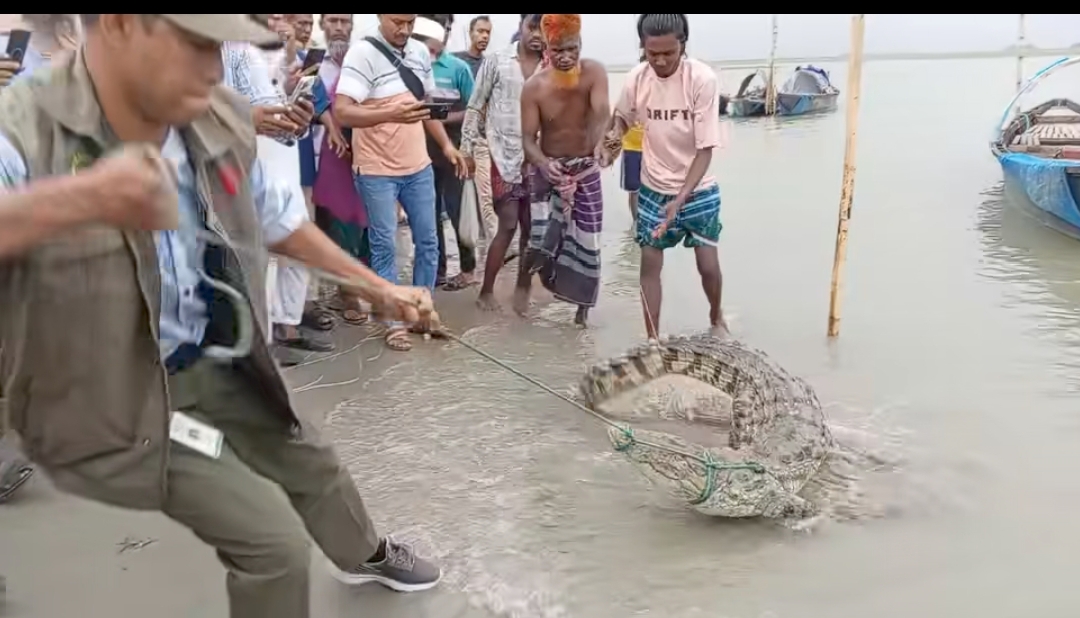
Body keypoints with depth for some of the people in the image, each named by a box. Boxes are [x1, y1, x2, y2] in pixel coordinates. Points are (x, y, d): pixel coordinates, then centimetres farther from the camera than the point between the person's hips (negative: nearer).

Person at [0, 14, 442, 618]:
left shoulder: (222, 121, -10)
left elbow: (280, 220, 7)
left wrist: (380, 288, 11)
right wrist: (78, 201, -60)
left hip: (218, 368, 6)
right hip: (119, 397, -6)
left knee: (314, 464, 24)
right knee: (274, 540, -8)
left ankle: (366, 554, 58)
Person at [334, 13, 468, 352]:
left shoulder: (421, 52, 7)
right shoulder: (362, 54, -14)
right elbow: (342, 112, -23)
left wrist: (446, 145, 9)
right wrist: (392, 114, -36)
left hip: (419, 166, 6)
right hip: (377, 171, -6)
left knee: (428, 241, 11)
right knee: (385, 246, 2)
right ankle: (395, 323, 13)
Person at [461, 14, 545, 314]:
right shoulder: (496, 61, 0)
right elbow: (475, 107, 3)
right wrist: (467, 148, -1)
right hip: (505, 156, -2)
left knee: (532, 226, 5)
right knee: (508, 225, -4)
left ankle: (522, 286, 22)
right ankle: (486, 291, 10)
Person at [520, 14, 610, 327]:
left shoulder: (595, 72, -15)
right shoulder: (534, 87, -14)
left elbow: (601, 113, -32)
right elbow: (528, 137, -14)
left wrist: (594, 147, -53)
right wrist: (543, 164, -36)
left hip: (585, 168, 1)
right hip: (548, 167, -1)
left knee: (585, 239, 5)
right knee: (544, 232, -14)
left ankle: (582, 304, 21)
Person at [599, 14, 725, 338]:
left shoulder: (703, 79, -21)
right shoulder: (637, 78, -11)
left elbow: (705, 150, -20)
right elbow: (622, 117, 12)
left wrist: (680, 199, -28)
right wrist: (610, 137, -12)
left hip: (698, 191, -2)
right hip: (653, 190, 2)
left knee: (708, 265, 4)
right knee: (650, 265, 3)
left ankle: (716, 316, 35)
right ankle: (652, 340, 16)